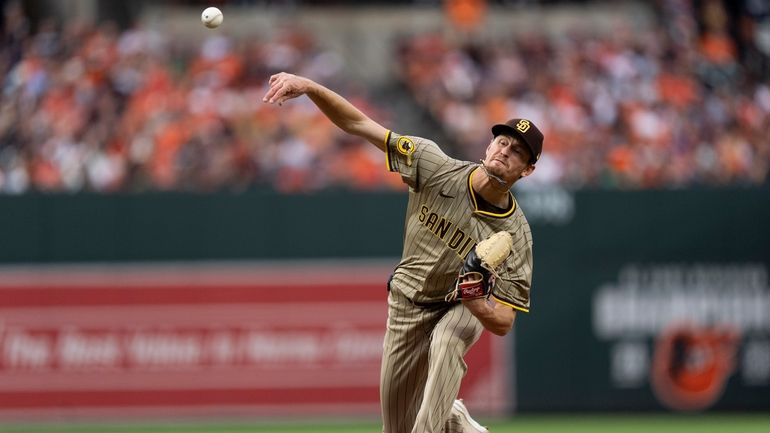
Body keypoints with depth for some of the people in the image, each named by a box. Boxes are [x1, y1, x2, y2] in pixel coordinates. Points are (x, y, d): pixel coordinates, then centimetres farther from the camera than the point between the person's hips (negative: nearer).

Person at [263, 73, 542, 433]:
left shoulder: (514, 234, -26)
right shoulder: (437, 168, -23)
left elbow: (503, 323, -24)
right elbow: (359, 125, -26)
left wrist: (475, 301, -47)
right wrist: (309, 86, -41)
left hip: (463, 309, -2)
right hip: (408, 304, 2)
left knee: (446, 342, -39)